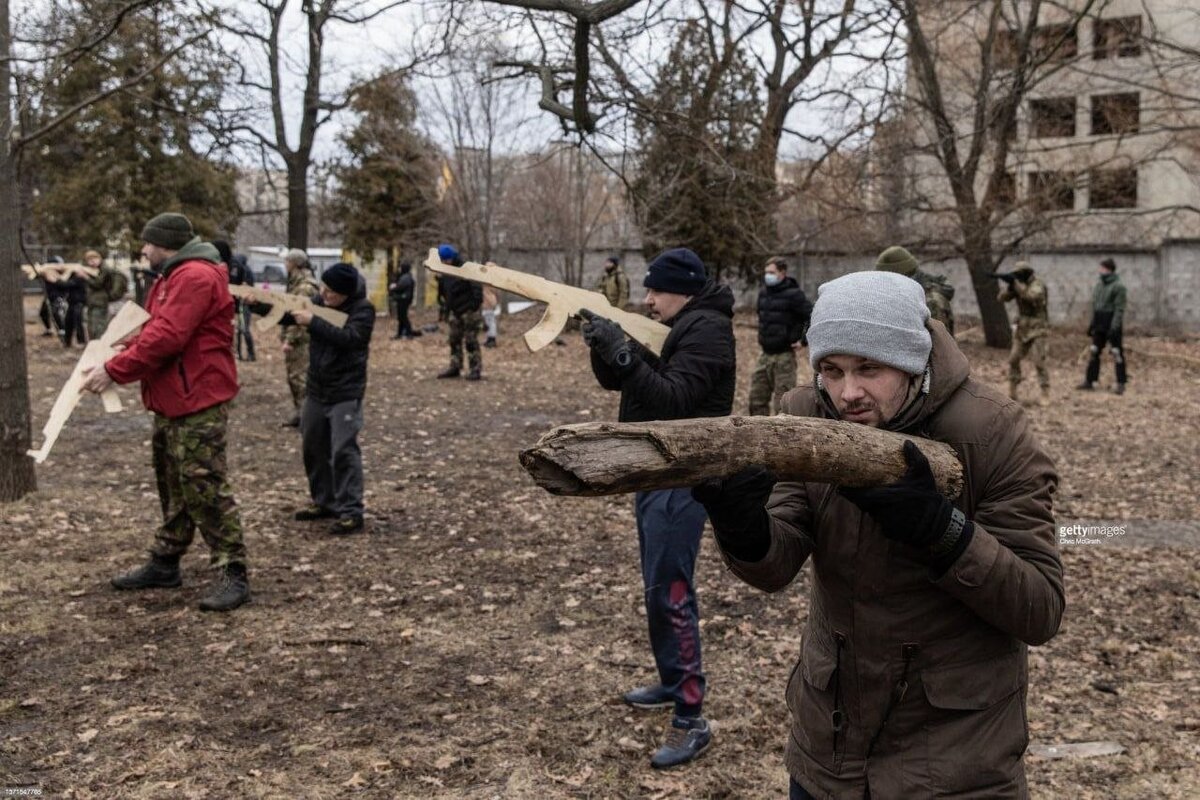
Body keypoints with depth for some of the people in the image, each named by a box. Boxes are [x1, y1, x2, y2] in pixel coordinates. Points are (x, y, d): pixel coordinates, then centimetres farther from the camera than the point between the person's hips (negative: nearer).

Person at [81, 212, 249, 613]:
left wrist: (113, 371, -19)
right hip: (172, 401, 11)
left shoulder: (196, 276, -17)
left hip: (198, 402, -11)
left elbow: (166, 338, -24)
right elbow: (151, 332, 19)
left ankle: (232, 574, -4)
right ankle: (164, 564, 28)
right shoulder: (173, 277, 20)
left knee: (205, 488, -9)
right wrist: (114, 356, 4)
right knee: (173, 487, 18)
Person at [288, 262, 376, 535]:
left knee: (343, 451, -11)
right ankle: (324, 502, 28)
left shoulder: (363, 309, -14)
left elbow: (347, 338, -28)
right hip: (316, 389, 7)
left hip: (346, 393, -7)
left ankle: (351, 512, -5)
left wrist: (313, 322, -27)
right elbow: (286, 315, 6)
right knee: (313, 447, 14)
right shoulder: (320, 302, 3)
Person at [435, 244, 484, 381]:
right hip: (455, 312, 9)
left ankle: (476, 369, -3)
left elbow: (476, 286, -21)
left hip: (468, 311, -9)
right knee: (454, 340, 12)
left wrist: (476, 302, -28)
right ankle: (455, 367, 19)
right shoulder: (445, 273, 11)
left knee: (471, 341, -7)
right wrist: (439, 281, 1)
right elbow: (443, 291, 18)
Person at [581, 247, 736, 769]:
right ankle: (672, 683, 33)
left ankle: (692, 720, -6)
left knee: (670, 592, -11)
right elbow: (614, 381, 11)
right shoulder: (671, 327, 13)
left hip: (682, 478, -10)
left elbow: (672, 399, -27)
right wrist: (604, 347, -9)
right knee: (657, 585, 18)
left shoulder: (707, 331, -16)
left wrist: (624, 355, -32)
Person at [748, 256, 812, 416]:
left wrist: (803, 341, -14)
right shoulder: (763, 292, 9)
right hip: (765, 354, 7)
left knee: (782, 401, -2)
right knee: (757, 397, 11)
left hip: (784, 356, -7)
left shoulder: (793, 294, -13)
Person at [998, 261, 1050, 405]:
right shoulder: (1018, 285, 7)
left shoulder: (1037, 284, -13)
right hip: (1022, 329, 7)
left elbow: (1032, 296, -34)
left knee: (1039, 362, -12)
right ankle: (1012, 393, 17)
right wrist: (1009, 285, -18)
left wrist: (1016, 283, -33)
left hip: (1037, 330, -7)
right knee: (1013, 360, 7)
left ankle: (1045, 394, -8)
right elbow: (1002, 298, -1)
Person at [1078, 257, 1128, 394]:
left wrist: (1114, 327, -21)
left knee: (1117, 353, -1)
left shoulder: (1118, 286, -12)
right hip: (1099, 325, 7)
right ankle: (1089, 381, 16)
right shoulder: (1099, 284, 10)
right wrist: (1092, 323, 14)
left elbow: (1119, 309, -16)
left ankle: (1121, 383, 5)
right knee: (1094, 352, 10)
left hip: (1112, 324, -7)